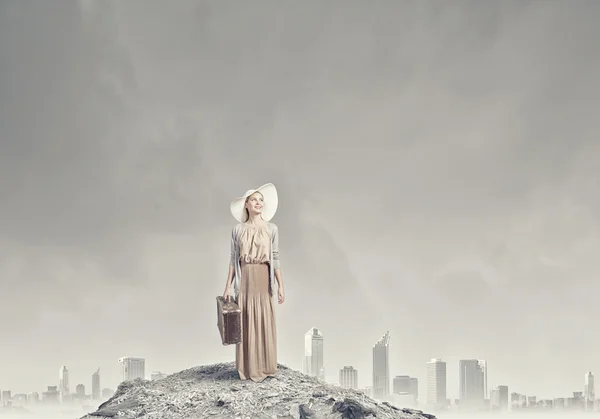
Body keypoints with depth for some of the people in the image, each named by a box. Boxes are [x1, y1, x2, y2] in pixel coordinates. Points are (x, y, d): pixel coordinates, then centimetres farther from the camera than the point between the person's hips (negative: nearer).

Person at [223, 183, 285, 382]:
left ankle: (265, 367, 10)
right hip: (244, 280, 0)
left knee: (265, 323, 2)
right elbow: (233, 259, 5)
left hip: (263, 280, 0)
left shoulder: (271, 229, 4)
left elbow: (275, 259, 3)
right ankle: (249, 368, 8)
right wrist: (228, 285, 0)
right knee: (246, 324, 2)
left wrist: (280, 285, -2)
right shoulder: (238, 229, 4)